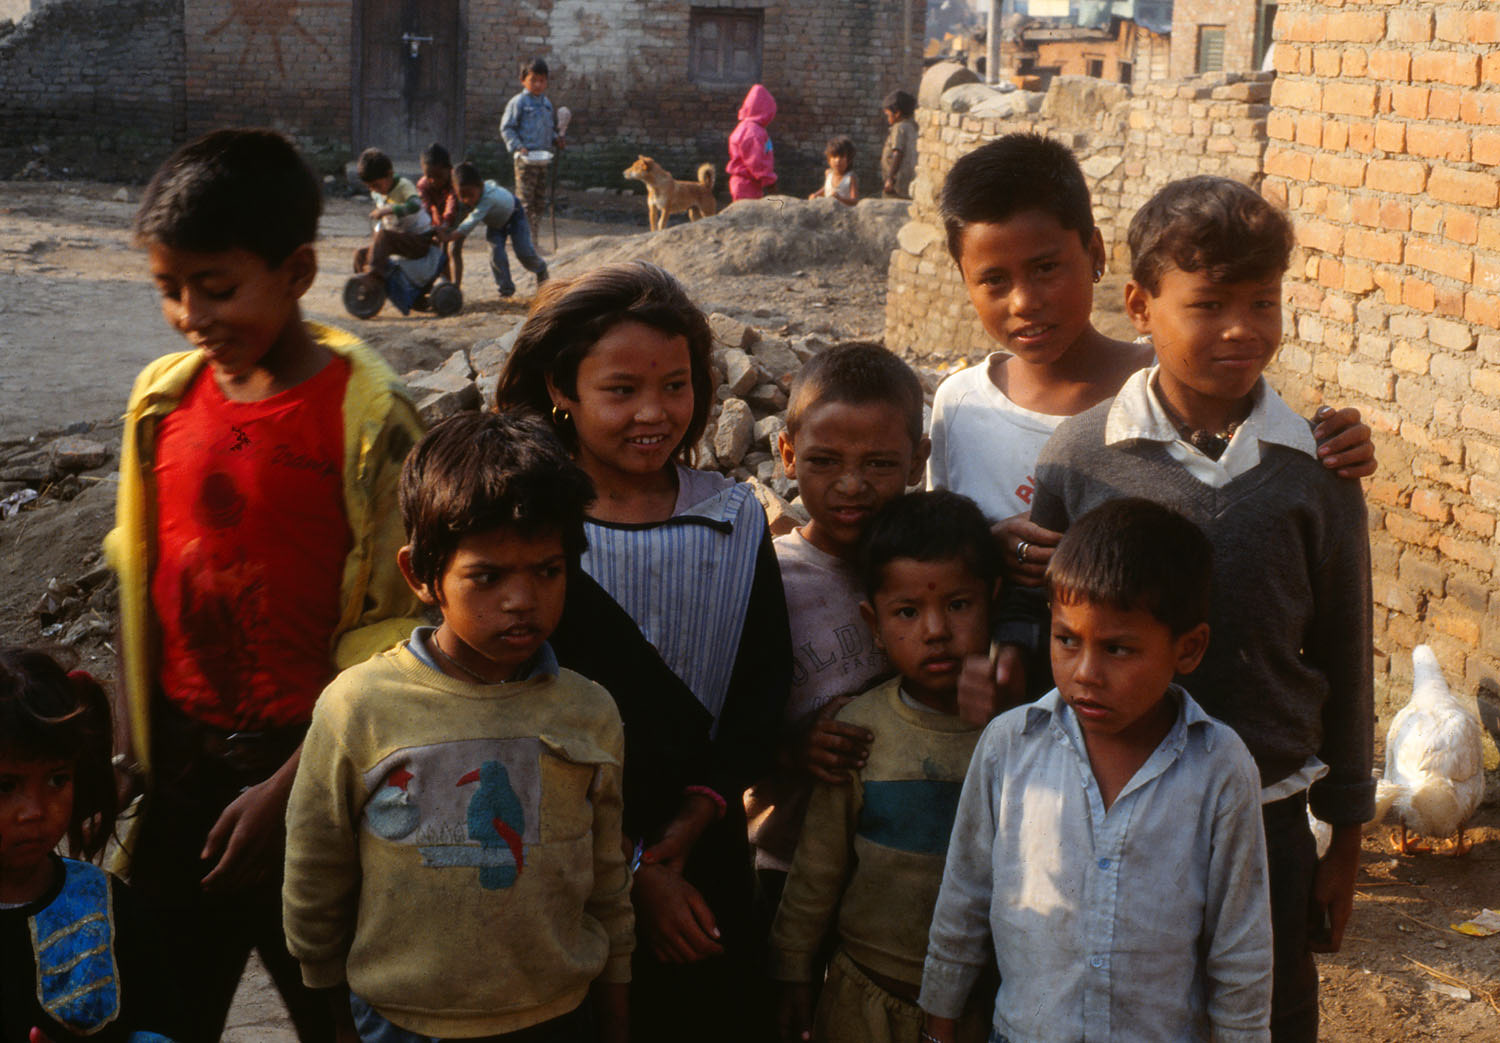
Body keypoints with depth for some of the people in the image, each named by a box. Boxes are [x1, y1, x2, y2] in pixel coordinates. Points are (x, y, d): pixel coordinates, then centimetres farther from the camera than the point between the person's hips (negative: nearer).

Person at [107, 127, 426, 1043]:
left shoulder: (366, 415, -14)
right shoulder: (164, 397, 1)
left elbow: (385, 628, -13)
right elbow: (138, 586, 10)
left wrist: (287, 787, -13)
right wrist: (130, 749, 6)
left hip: (305, 764, -4)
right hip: (183, 762, 4)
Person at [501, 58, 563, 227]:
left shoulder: (546, 103, 15)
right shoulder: (518, 102, -6)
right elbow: (506, 128, -7)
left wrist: (556, 139, 5)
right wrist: (518, 147, -18)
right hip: (525, 158, -7)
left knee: (540, 202, 11)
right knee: (524, 200, -7)